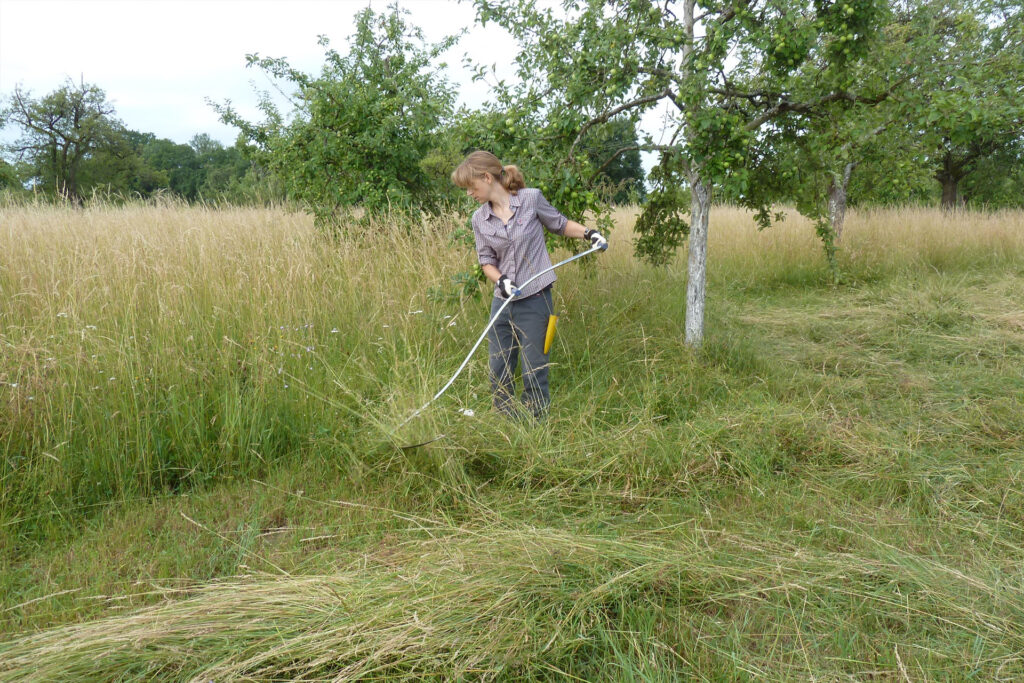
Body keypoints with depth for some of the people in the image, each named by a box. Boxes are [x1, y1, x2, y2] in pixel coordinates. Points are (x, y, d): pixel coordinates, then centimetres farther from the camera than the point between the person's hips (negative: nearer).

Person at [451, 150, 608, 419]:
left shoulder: (531, 198, -6)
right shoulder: (479, 219, 3)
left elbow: (559, 224, 9)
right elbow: (486, 260, 7)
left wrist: (588, 233, -5)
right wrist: (500, 280, -12)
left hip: (534, 300, -4)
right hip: (502, 303, 4)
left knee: (533, 374, 1)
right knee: (498, 373, 9)